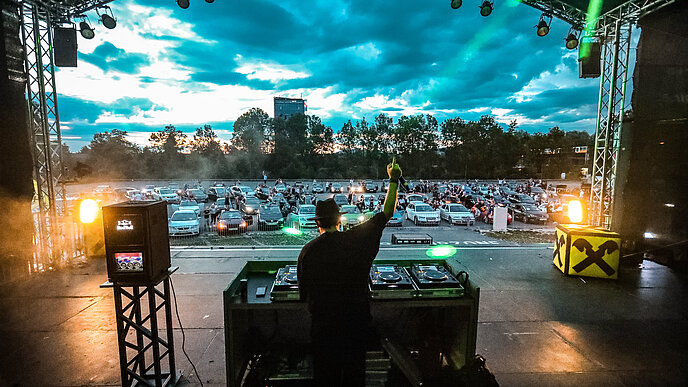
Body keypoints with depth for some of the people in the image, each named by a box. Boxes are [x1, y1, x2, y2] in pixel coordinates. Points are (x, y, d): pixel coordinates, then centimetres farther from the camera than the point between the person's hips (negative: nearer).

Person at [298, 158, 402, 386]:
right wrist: (394, 180, 6)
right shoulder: (356, 239, -13)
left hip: (323, 322, 0)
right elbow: (387, 213, -3)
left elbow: (304, 293, -4)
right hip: (357, 318, 1)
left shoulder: (308, 251, -12)